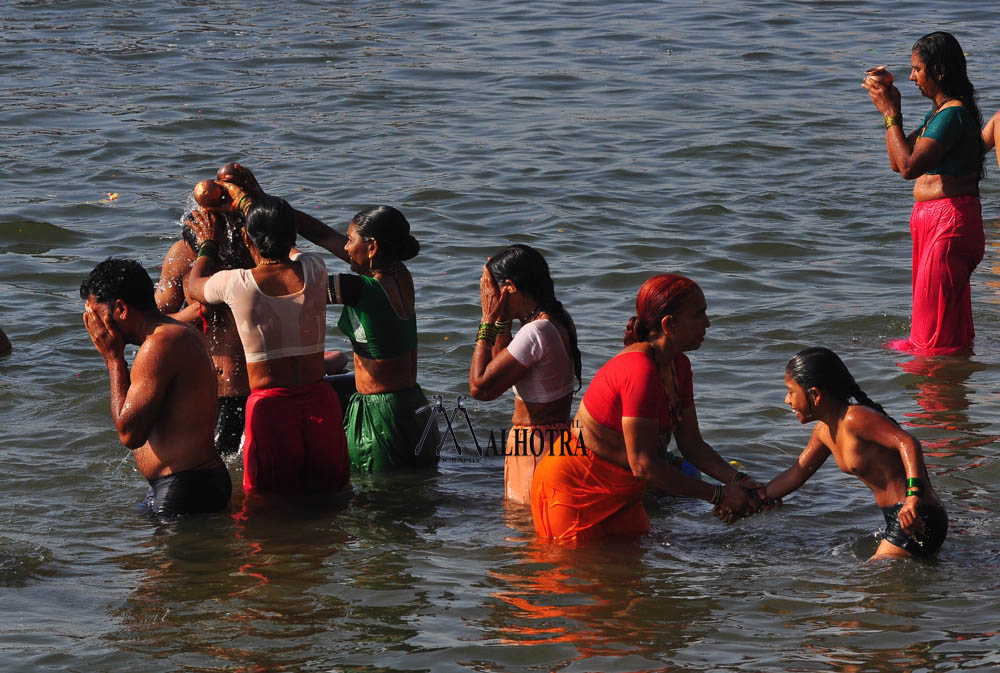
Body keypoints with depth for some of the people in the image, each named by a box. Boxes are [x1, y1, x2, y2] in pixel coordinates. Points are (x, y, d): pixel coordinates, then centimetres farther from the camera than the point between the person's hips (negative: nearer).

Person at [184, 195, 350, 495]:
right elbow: (289, 250, 25)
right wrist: (251, 206, 40)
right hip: (319, 399, 3)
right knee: (329, 490, 15)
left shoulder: (236, 284, -11)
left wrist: (208, 244, 31)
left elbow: (193, 287, 14)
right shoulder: (314, 270, -3)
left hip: (269, 404, -3)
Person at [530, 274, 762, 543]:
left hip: (620, 494, 9)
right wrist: (719, 495, -23)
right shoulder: (640, 372, -28)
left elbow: (692, 444, 7)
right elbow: (643, 465, -28)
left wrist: (736, 479, -11)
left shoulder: (678, 366, 3)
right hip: (573, 491, -9)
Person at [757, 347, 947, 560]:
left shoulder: (855, 419, -18)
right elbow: (794, 476, 27)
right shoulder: (824, 431, 13)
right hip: (896, 521, 10)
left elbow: (908, 443, -29)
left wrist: (913, 496, -42)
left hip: (916, 521, -10)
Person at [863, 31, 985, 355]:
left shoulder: (953, 114, -19)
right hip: (931, 219, 10)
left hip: (950, 221, -10)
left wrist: (890, 114, -19)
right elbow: (897, 162, 17)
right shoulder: (937, 112, 14)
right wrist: (891, 109, 9)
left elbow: (909, 166, -27)